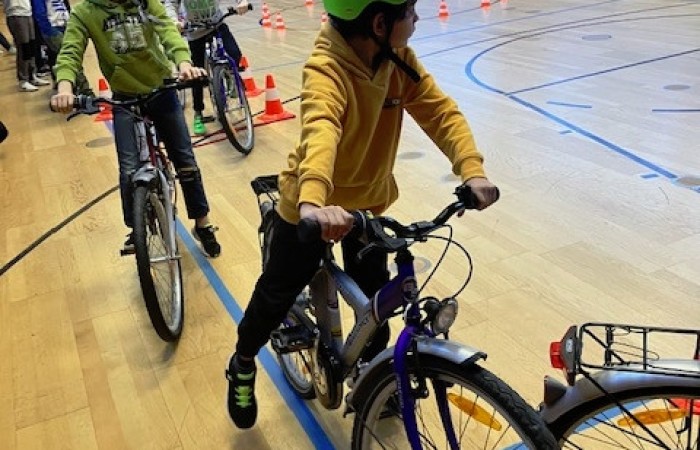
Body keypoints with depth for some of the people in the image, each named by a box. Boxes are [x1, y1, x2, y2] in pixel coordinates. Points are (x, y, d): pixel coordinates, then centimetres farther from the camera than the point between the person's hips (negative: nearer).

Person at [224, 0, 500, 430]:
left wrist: (472, 168, -36)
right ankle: (242, 367, 37)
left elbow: (440, 110, -18)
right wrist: (313, 201, -69)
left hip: (369, 200, 5)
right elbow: (320, 131, -51)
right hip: (310, 207, -5)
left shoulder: (399, 60, -13)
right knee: (277, 294, 9)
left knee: (375, 297, 13)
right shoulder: (326, 69, -32)